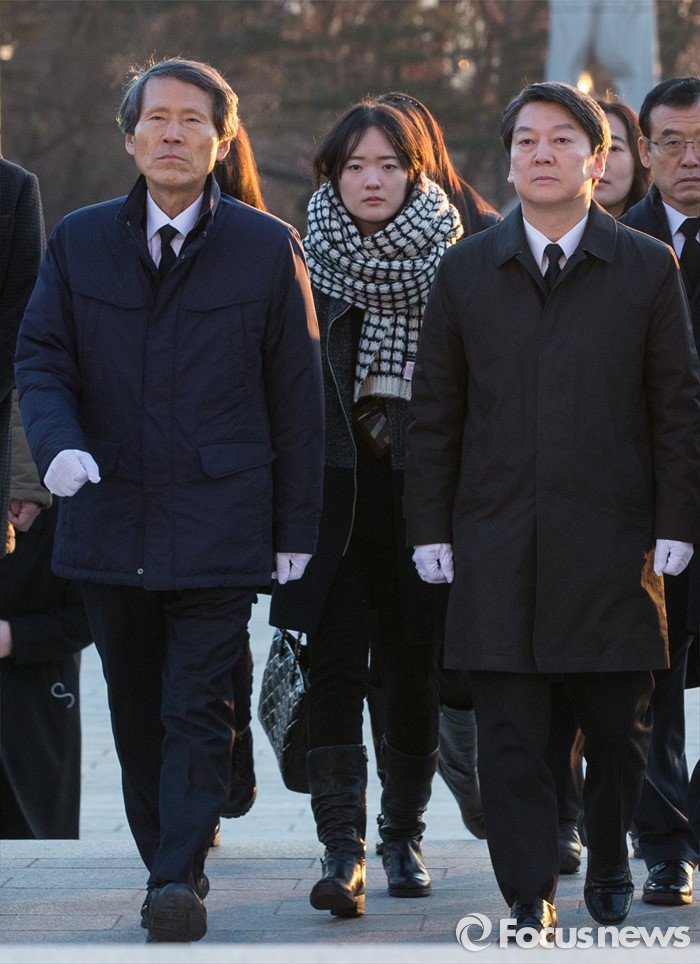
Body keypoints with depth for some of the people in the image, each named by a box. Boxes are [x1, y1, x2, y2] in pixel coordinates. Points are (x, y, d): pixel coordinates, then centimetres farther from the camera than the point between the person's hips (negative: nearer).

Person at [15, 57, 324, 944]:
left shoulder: (267, 248, 2)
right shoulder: (78, 242, 8)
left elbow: (295, 394, 4)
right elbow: (41, 358, 7)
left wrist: (295, 526, 2)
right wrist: (58, 443, -15)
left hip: (217, 521, -3)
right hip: (109, 519, 3)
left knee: (198, 706, -9)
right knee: (136, 712, 10)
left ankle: (181, 877, -10)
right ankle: (163, 860, 22)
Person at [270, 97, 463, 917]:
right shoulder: (303, 266, 3)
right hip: (332, 502, -1)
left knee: (414, 675, 8)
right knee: (335, 669, -10)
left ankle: (403, 835, 23)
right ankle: (342, 849, -14)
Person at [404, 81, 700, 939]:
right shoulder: (466, 270, 9)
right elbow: (435, 410, 10)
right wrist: (429, 528, 4)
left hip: (611, 544, -1)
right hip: (497, 546, 1)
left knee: (617, 724, 8)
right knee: (509, 733, -3)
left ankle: (609, 868, 29)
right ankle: (530, 906, 2)